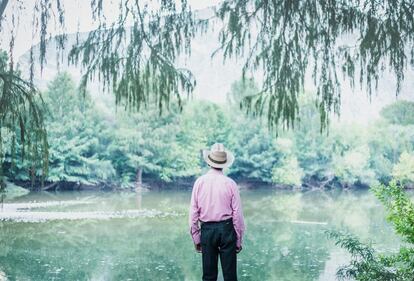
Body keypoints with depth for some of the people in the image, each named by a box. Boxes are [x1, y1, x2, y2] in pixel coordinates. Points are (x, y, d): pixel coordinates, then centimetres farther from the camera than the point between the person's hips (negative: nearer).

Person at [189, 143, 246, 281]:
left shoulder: (200, 182, -2)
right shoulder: (230, 183, -6)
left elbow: (193, 212, -1)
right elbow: (237, 214, -4)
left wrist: (196, 238, 8)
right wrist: (239, 240, 5)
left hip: (207, 229, 1)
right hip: (226, 228, -1)